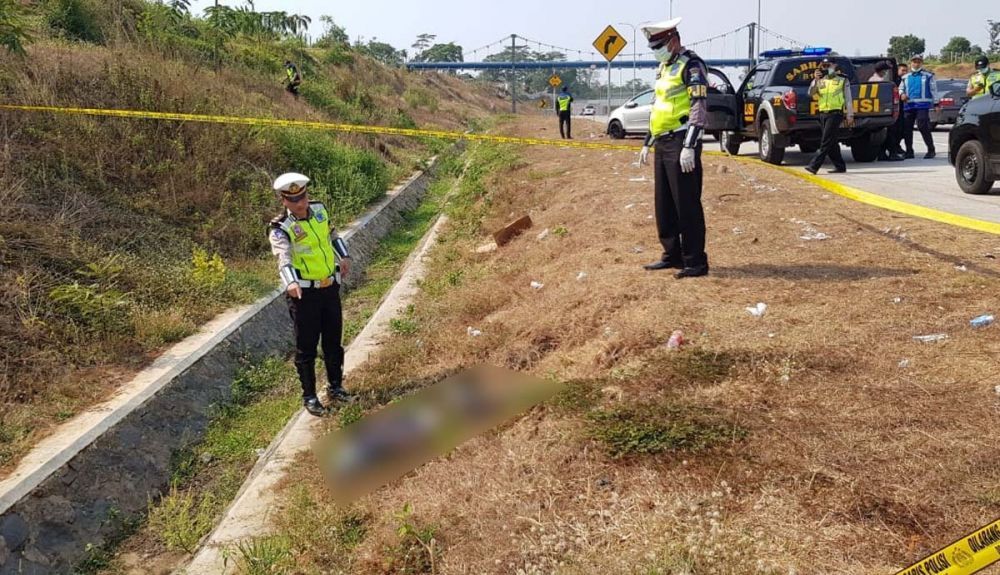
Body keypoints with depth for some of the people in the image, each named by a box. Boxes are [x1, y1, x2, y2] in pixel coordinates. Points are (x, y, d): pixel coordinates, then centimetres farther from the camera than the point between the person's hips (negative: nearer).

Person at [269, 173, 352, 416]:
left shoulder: (319, 209, 1)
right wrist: (290, 282, -53)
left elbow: (332, 234, 21)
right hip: (303, 293, -5)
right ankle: (309, 396, 18)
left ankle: (335, 386, 34)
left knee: (333, 341, 16)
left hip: (330, 287, 5)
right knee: (306, 346, 4)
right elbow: (283, 257, -36)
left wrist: (344, 256, 9)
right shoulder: (281, 229, -18)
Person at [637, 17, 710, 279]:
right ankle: (673, 255, 23)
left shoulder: (691, 65, -10)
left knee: (687, 205, -6)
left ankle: (696, 262, 1)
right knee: (663, 204, 12)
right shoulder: (664, 68, 18)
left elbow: (699, 108, -17)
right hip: (662, 143, 9)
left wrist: (689, 147, -24)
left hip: (681, 143, -9)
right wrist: (647, 143, 22)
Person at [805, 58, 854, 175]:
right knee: (831, 143, 8)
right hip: (823, 114, 6)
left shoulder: (843, 80, 5)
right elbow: (811, 94, 0)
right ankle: (840, 166, 17)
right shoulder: (820, 81, 15)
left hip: (835, 114, -6)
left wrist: (850, 115, -2)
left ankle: (814, 166, -19)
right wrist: (815, 80, -14)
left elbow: (848, 99, 4)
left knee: (826, 142, -12)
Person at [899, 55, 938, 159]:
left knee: (923, 127, -14)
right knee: (906, 128, 3)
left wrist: (936, 103, 2)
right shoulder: (906, 77, 19)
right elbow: (901, 88, 22)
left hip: (922, 105, -4)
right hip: (908, 106, 5)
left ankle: (931, 150, -6)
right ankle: (909, 151, 12)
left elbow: (933, 90, 8)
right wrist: (901, 94, -2)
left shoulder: (928, 76, 9)